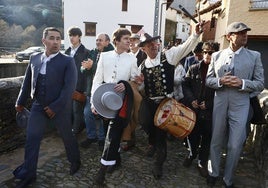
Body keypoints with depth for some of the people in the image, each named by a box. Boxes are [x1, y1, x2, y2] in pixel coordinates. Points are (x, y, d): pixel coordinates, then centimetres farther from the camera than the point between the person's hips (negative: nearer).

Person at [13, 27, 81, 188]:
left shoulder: (67, 61, -11)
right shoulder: (34, 58, 4)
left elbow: (70, 87, -17)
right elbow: (27, 82, 13)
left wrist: (55, 107, -19)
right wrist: (21, 101, 19)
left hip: (60, 108, -4)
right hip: (38, 106, 4)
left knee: (67, 136, 12)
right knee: (31, 139, 7)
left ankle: (75, 161, 38)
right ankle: (29, 174, 25)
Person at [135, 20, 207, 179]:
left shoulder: (169, 55, -5)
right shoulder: (143, 66, 3)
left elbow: (186, 46, -14)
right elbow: (141, 88, 10)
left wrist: (196, 34, -30)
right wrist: (139, 82, -13)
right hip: (150, 102, 3)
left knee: (162, 130, 3)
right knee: (148, 126, 16)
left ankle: (159, 163, 24)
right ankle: (153, 144, 53)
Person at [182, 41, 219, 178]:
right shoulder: (193, 68, 3)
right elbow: (185, 85, 5)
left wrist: (208, 104, -11)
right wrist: (191, 99, -8)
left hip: (209, 111, -2)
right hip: (193, 108, 2)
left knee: (206, 137, 10)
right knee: (192, 134, 15)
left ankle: (202, 162, 29)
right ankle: (192, 154, 42)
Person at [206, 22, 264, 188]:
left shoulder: (254, 56, 1)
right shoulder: (217, 56, 5)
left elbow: (260, 84, -1)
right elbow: (208, 80, 6)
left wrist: (242, 83, -19)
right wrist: (220, 81, -15)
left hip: (240, 106, -1)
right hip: (219, 104, 1)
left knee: (235, 146, 5)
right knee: (216, 142, 14)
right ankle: (213, 173, 36)